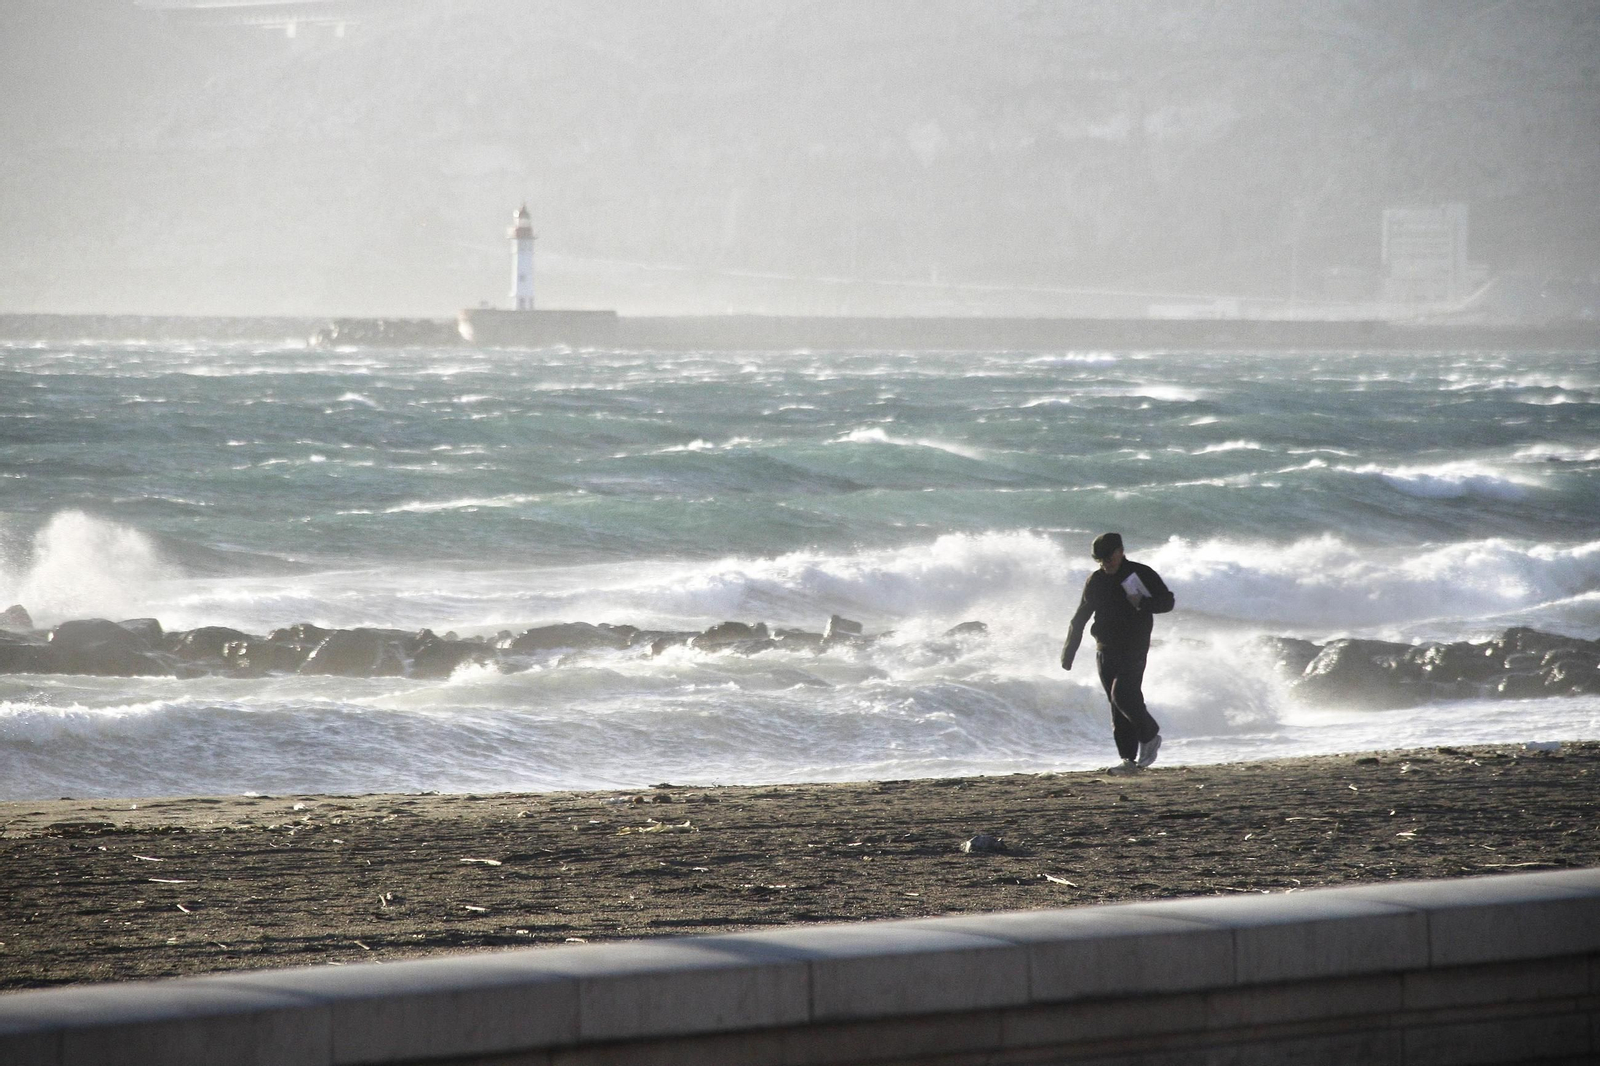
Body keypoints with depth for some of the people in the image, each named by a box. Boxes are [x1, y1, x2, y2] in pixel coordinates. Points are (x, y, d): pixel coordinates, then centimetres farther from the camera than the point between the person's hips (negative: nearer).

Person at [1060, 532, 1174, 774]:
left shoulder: (1141, 574, -3)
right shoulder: (1096, 581, 9)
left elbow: (1167, 601, 0)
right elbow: (1080, 618, 14)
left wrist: (1142, 602, -19)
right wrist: (1069, 652, 9)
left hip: (1134, 649, -5)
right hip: (1105, 651, 5)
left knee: (1123, 695, -19)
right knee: (1117, 705, 1)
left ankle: (1150, 736, 4)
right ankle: (1129, 759, 3)